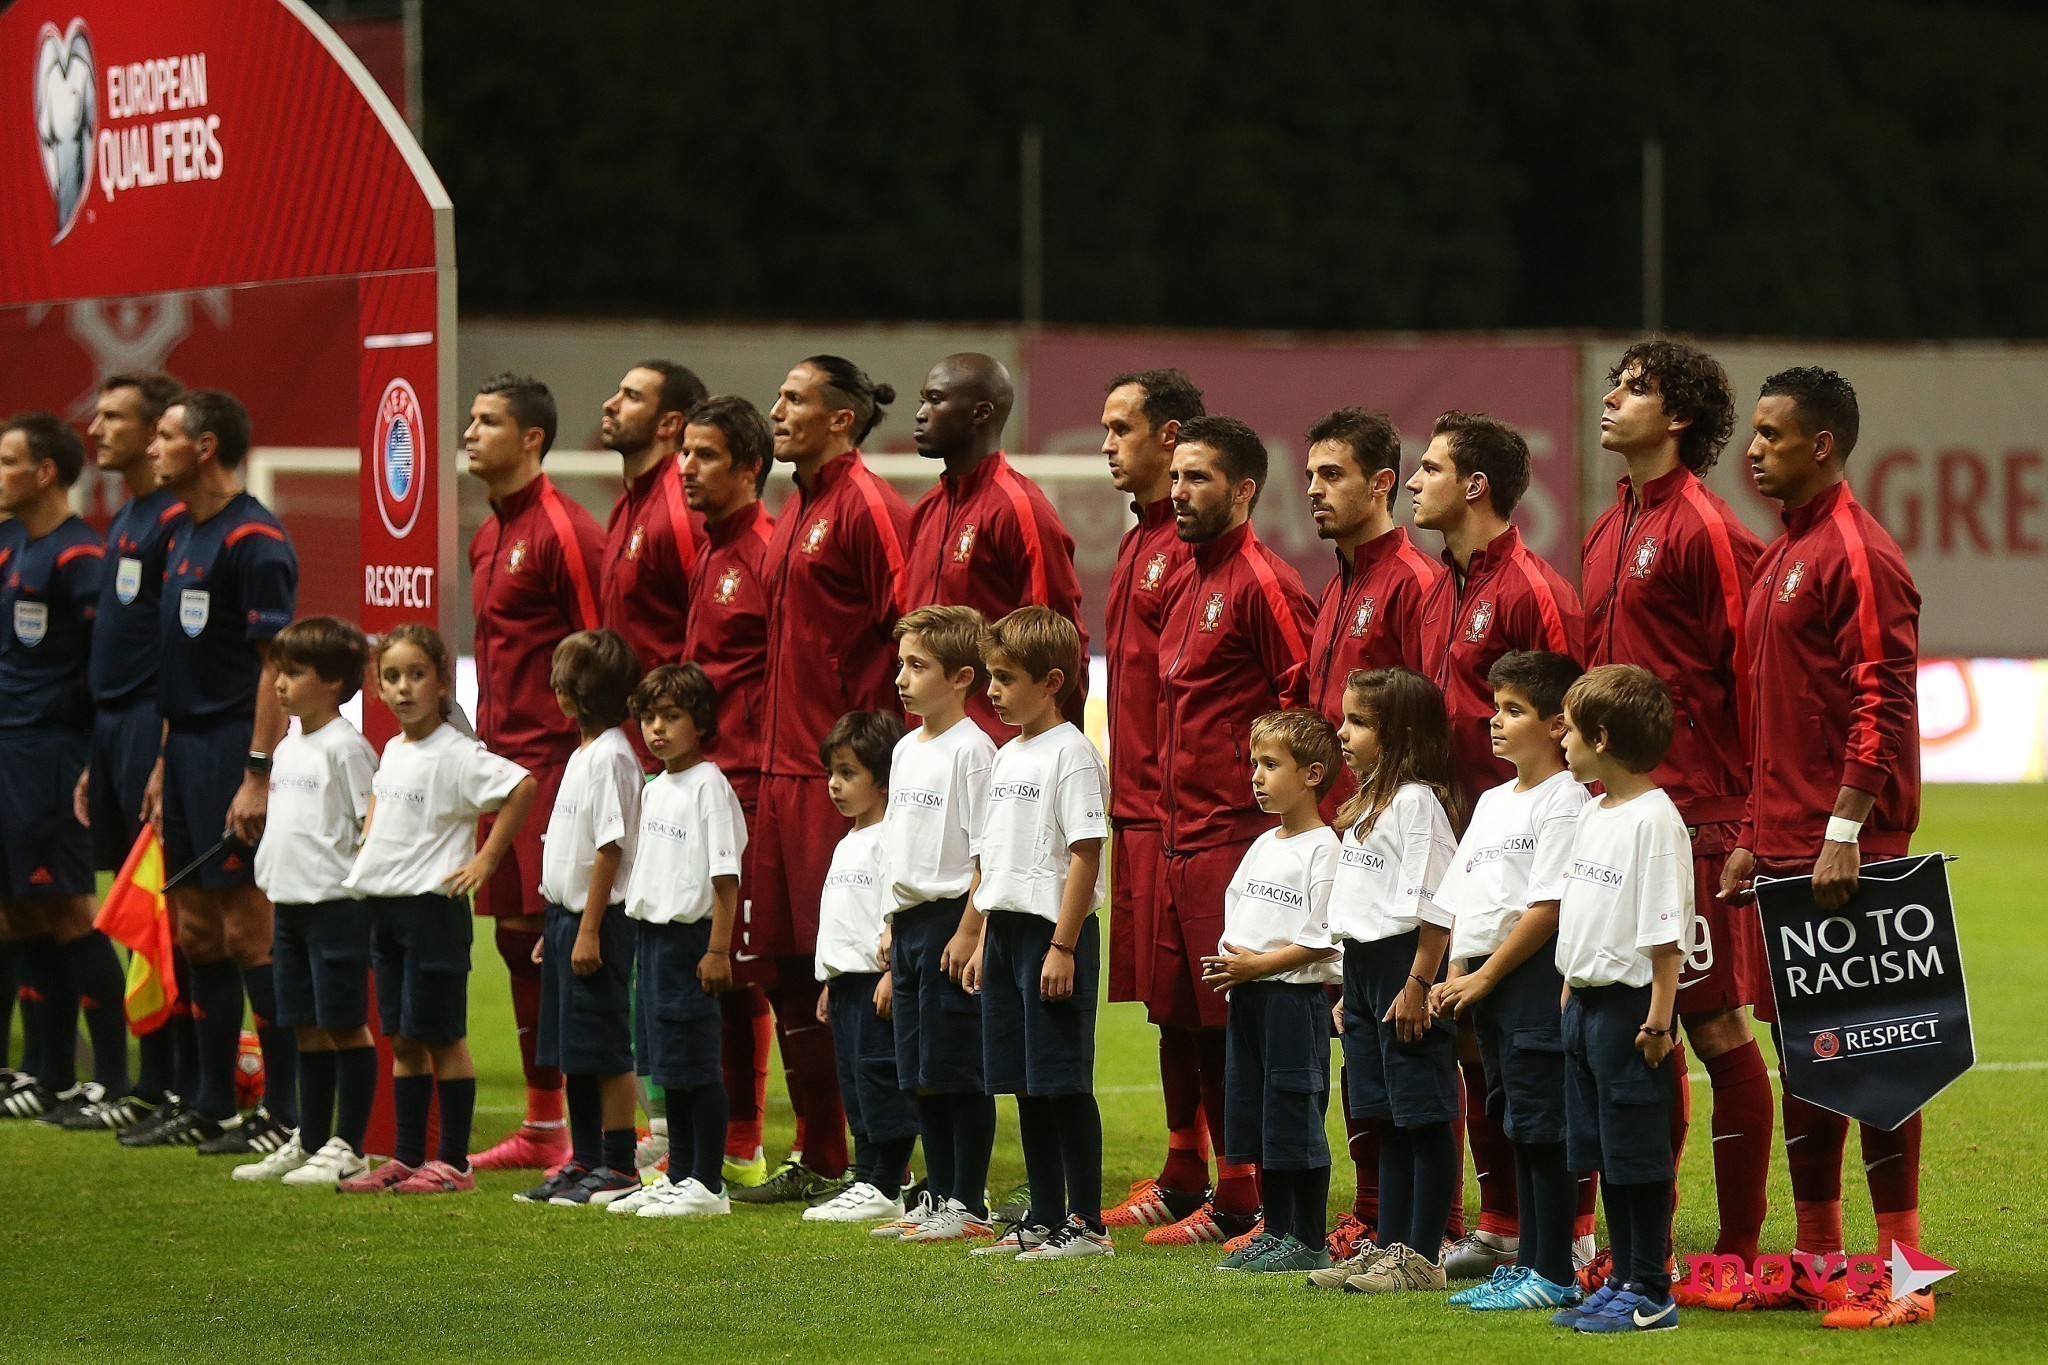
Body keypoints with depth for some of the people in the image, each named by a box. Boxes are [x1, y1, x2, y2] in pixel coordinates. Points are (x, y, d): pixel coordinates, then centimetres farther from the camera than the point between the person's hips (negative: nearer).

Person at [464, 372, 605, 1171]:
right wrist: (487, 743, 18)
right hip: (501, 759, 9)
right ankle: (542, 1127, 18)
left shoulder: (563, 530, -10)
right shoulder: (488, 536, 17)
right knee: (516, 938, 11)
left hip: (554, 759, -9)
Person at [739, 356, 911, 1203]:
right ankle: (819, 1158, 19)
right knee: (789, 967, 11)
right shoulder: (793, 515, 17)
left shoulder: (867, 507, -11)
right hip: (784, 771, 9)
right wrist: (772, 750, 17)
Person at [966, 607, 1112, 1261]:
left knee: (1063, 1082, -6)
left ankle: (1087, 1224, -1)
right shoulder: (1006, 757, 15)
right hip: (1006, 930, 8)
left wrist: (1063, 946, -19)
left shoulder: (1071, 754, -11)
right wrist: (985, 940, 16)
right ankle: (1044, 1220, 17)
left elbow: (1085, 853, -16)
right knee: (1026, 1084, 11)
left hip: (1054, 932, -8)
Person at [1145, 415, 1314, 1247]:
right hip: (1184, 836, 9)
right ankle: (1234, 1201, 19)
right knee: (1200, 1024, 11)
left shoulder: (1264, 585, -10)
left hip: (1242, 836, -9)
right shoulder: (1186, 585, 18)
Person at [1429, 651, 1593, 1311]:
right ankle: (1527, 1263, 19)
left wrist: (1487, 976, -15)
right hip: (1485, 977, 9)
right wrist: (1457, 973, 6)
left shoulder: (1564, 800, -11)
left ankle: (1553, 1274, -5)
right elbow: (1462, 898, 20)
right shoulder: (1492, 801, 18)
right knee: (1515, 1124, 13)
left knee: (1540, 1125, -7)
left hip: (1535, 971, -9)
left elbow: (1549, 907, -17)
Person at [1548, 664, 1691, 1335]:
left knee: (1638, 1153, -4)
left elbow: (1665, 933, -18)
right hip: (1585, 999, 9)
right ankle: (1623, 1280, 20)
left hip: (1630, 1003, -9)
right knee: (1604, 1153, 13)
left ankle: (1650, 1294, 1)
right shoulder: (1592, 813, 13)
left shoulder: (1653, 819, -16)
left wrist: (1659, 1016, -20)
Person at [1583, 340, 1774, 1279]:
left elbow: (1749, 674, -11)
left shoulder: (1704, 529, -9)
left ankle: (1739, 1248, -1)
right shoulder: (1607, 533, 16)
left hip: (1693, 811, -8)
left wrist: (1744, 814, -12)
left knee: (1714, 1022, -5)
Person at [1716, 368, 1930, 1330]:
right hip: (1784, 846, 10)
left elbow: (1885, 706, -18)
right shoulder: (1782, 557, 18)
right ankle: (1816, 1261, 18)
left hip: (1846, 851, -10)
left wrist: (1845, 831, -22)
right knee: (1801, 1044, 12)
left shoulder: (1858, 555, -12)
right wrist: (1752, 837, 21)